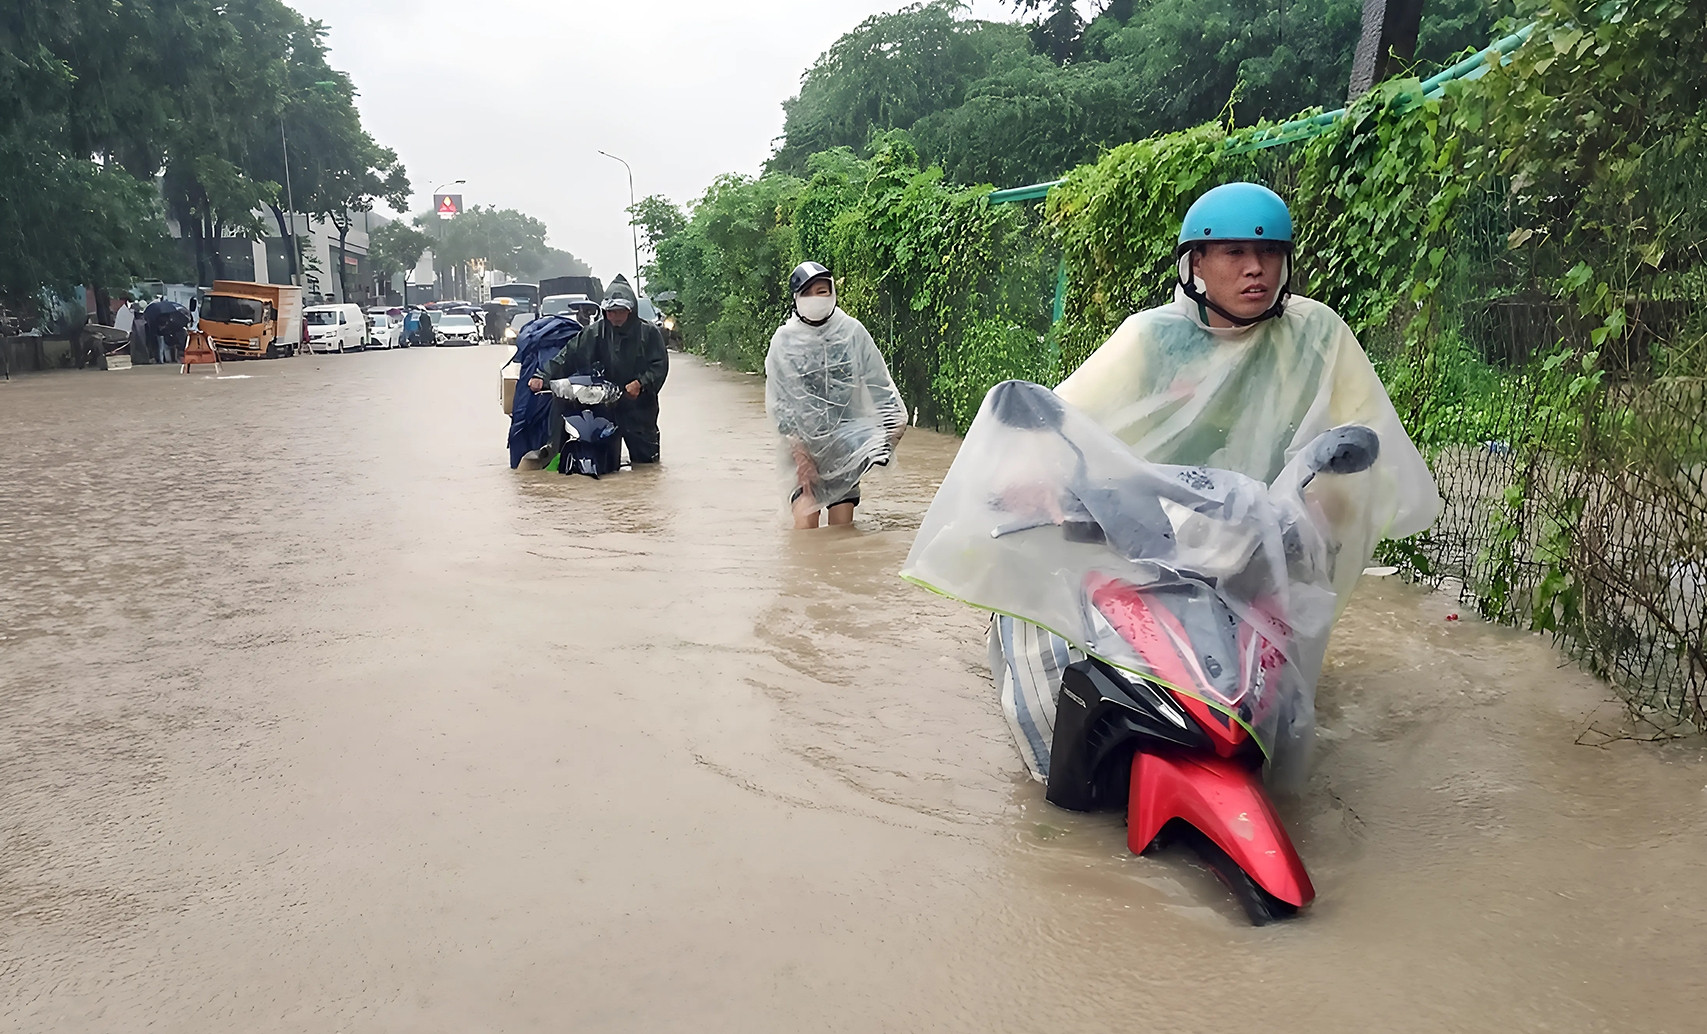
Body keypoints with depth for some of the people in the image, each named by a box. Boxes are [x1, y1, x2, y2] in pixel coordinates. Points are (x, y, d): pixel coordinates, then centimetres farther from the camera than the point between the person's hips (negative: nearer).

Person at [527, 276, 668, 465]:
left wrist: (640, 383, -24)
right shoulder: (595, 333, -1)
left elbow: (660, 365, -8)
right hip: (604, 405, 2)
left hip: (639, 406, -2)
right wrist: (542, 376, -15)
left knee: (646, 458, 7)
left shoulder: (648, 333, -5)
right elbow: (567, 355, -4)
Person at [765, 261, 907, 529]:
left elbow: (878, 381, 5)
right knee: (805, 523, -14)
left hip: (845, 439, 1)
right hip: (804, 440, -1)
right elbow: (777, 401, -4)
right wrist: (800, 451, -11)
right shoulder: (784, 339, -3)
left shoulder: (852, 331, -2)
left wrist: (894, 416, -8)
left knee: (843, 525, -1)